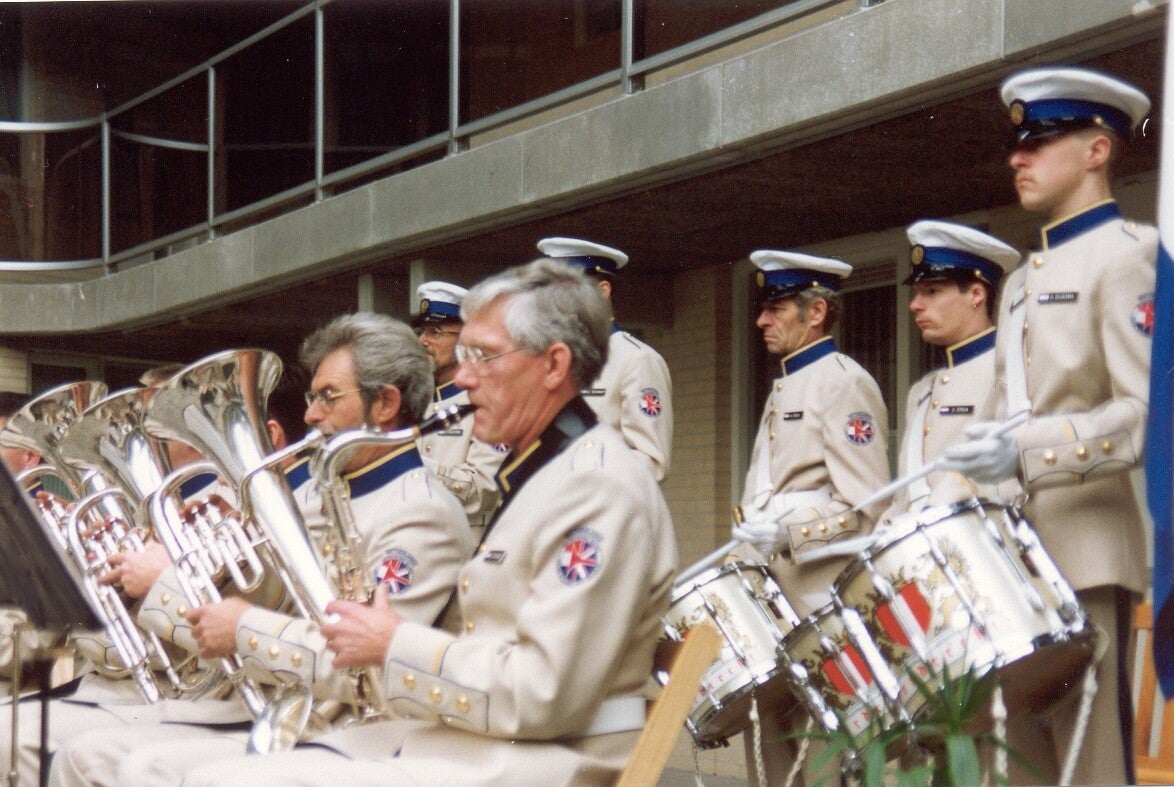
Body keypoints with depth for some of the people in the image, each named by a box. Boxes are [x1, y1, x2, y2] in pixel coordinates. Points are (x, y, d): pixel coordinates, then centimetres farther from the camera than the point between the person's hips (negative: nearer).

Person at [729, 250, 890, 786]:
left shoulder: (843, 384, -8)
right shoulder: (784, 388, 21)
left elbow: (867, 508, -17)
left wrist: (788, 529, -27)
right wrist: (749, 550, 17)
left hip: (820, 607, -9)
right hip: (770, 602, 9)